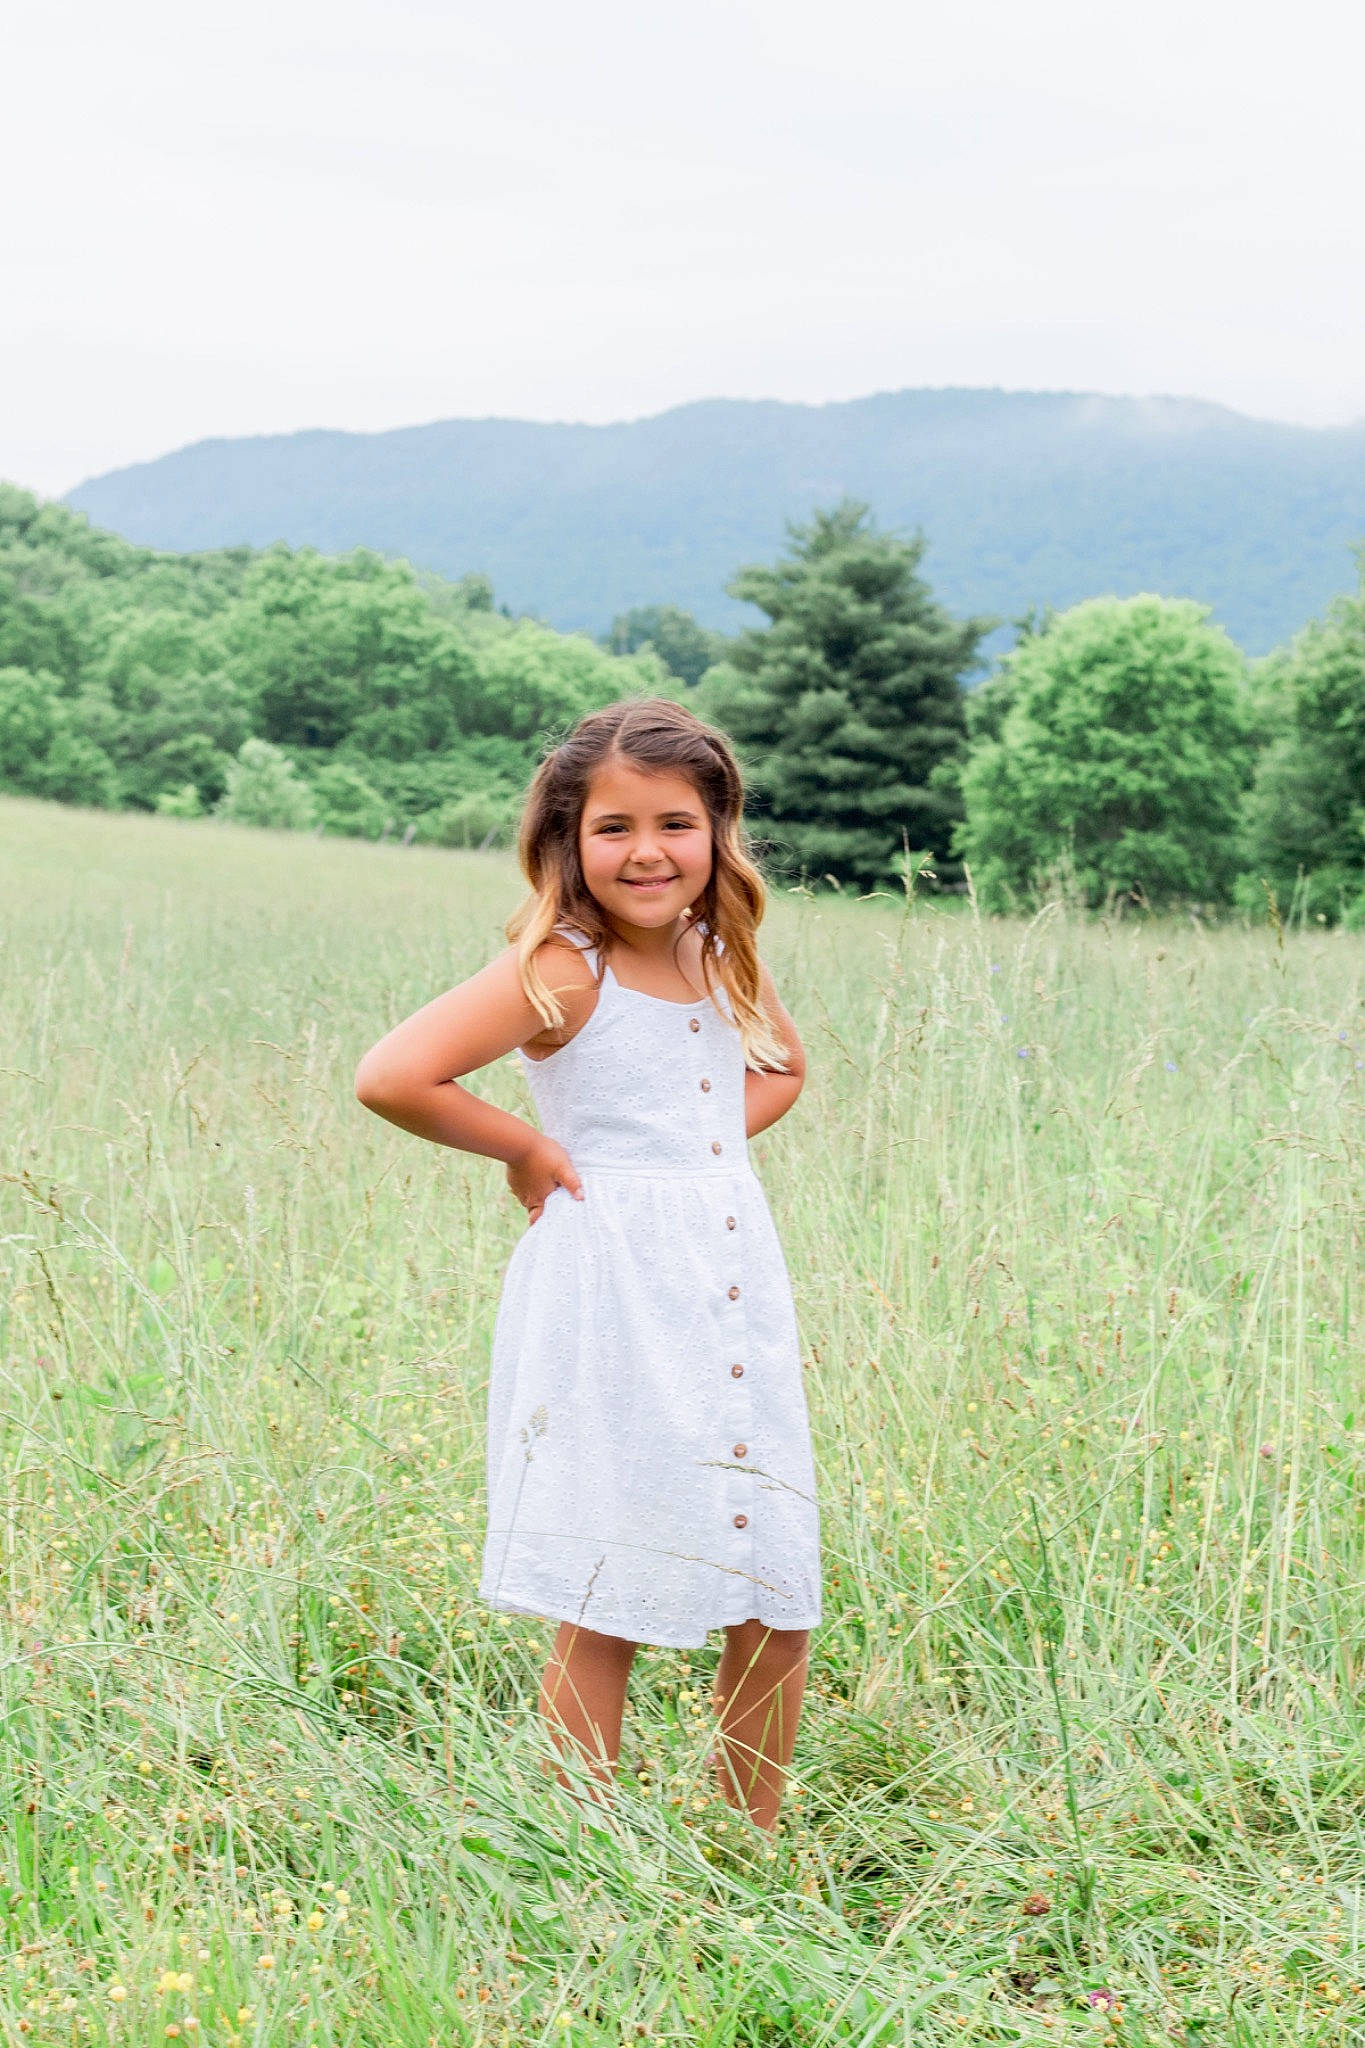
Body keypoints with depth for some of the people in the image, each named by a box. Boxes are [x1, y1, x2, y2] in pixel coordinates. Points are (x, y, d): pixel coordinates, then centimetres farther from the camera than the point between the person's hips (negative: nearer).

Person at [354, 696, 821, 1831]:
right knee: (606, 1609, 2)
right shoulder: (559, 971, -13)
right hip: (611, 1306, -7)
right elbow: (391, 1076, -25)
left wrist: (711, 1137, 8)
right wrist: (526, 1149, -12)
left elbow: (782, 1065, 27)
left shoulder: (724, 952, 7)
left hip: (738, 1296, 7)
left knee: (780, 1603, 11)